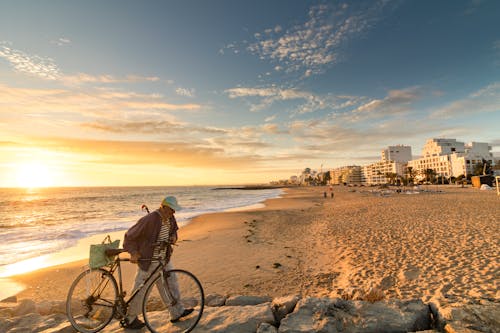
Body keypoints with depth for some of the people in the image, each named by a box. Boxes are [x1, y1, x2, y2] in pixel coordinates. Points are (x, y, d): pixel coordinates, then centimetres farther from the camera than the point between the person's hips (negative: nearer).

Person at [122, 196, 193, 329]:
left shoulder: (170, 218, -3)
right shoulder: (149, 220, -26)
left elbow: (174, 229, 19)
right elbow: (129, 236, -18)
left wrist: (174, 236, -2)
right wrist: (133, 252, -24)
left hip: (164, 259, 7)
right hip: (147, 261, -7)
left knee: (170, 283, 12)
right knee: (140, 291, 8)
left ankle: (177, 312, 27)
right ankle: (130, 319, 30)